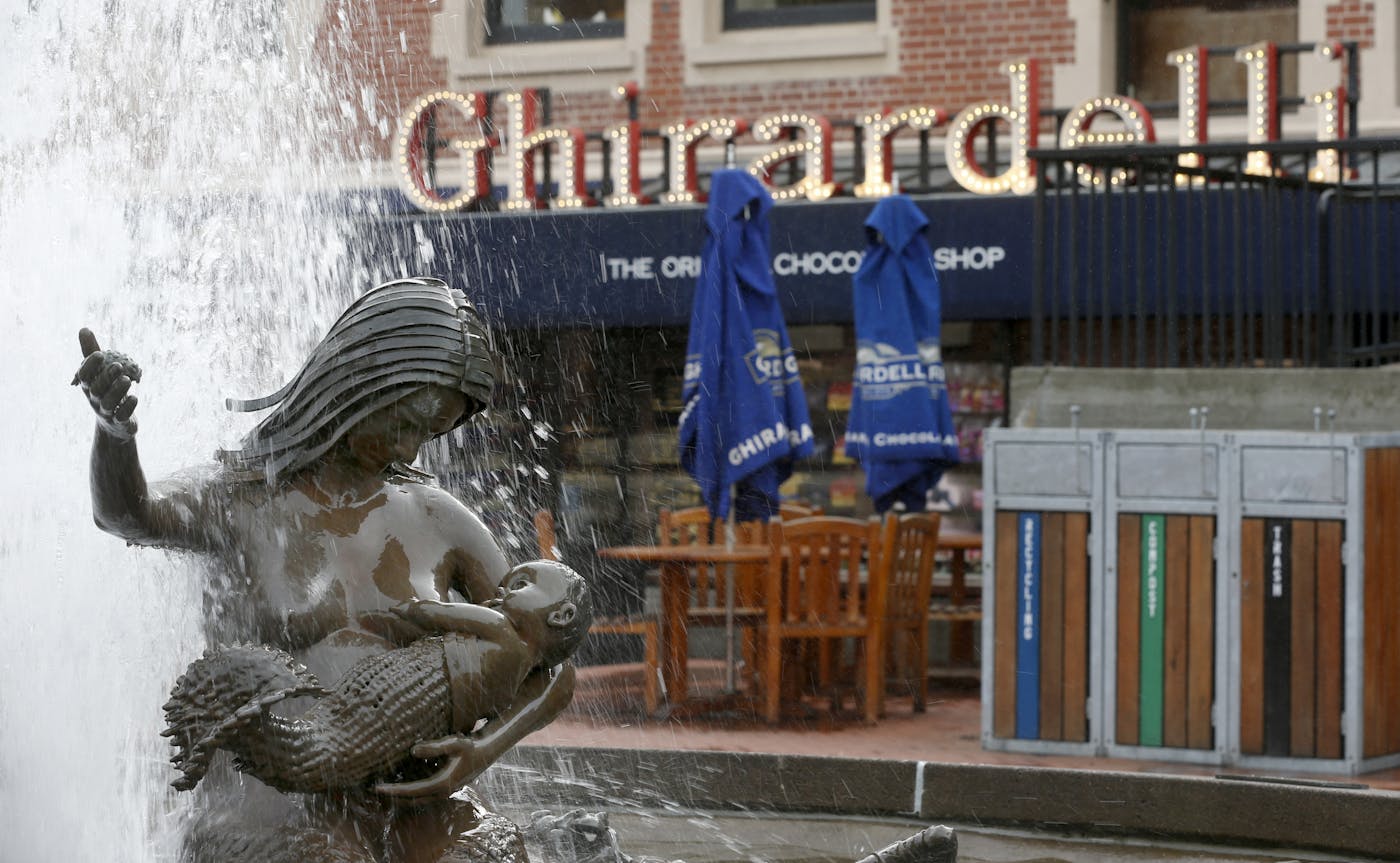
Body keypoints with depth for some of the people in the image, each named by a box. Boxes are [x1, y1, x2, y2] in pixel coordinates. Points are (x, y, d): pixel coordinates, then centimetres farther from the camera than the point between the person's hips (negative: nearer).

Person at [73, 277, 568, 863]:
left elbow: (554, 673, 11)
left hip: (411, 811, 3)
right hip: (273, 811, -3)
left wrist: (482, 752, -9)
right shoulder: (241, 501, 2)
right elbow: (130, 515, -21)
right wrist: (114, 425, -43)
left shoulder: (439, 521, 11)